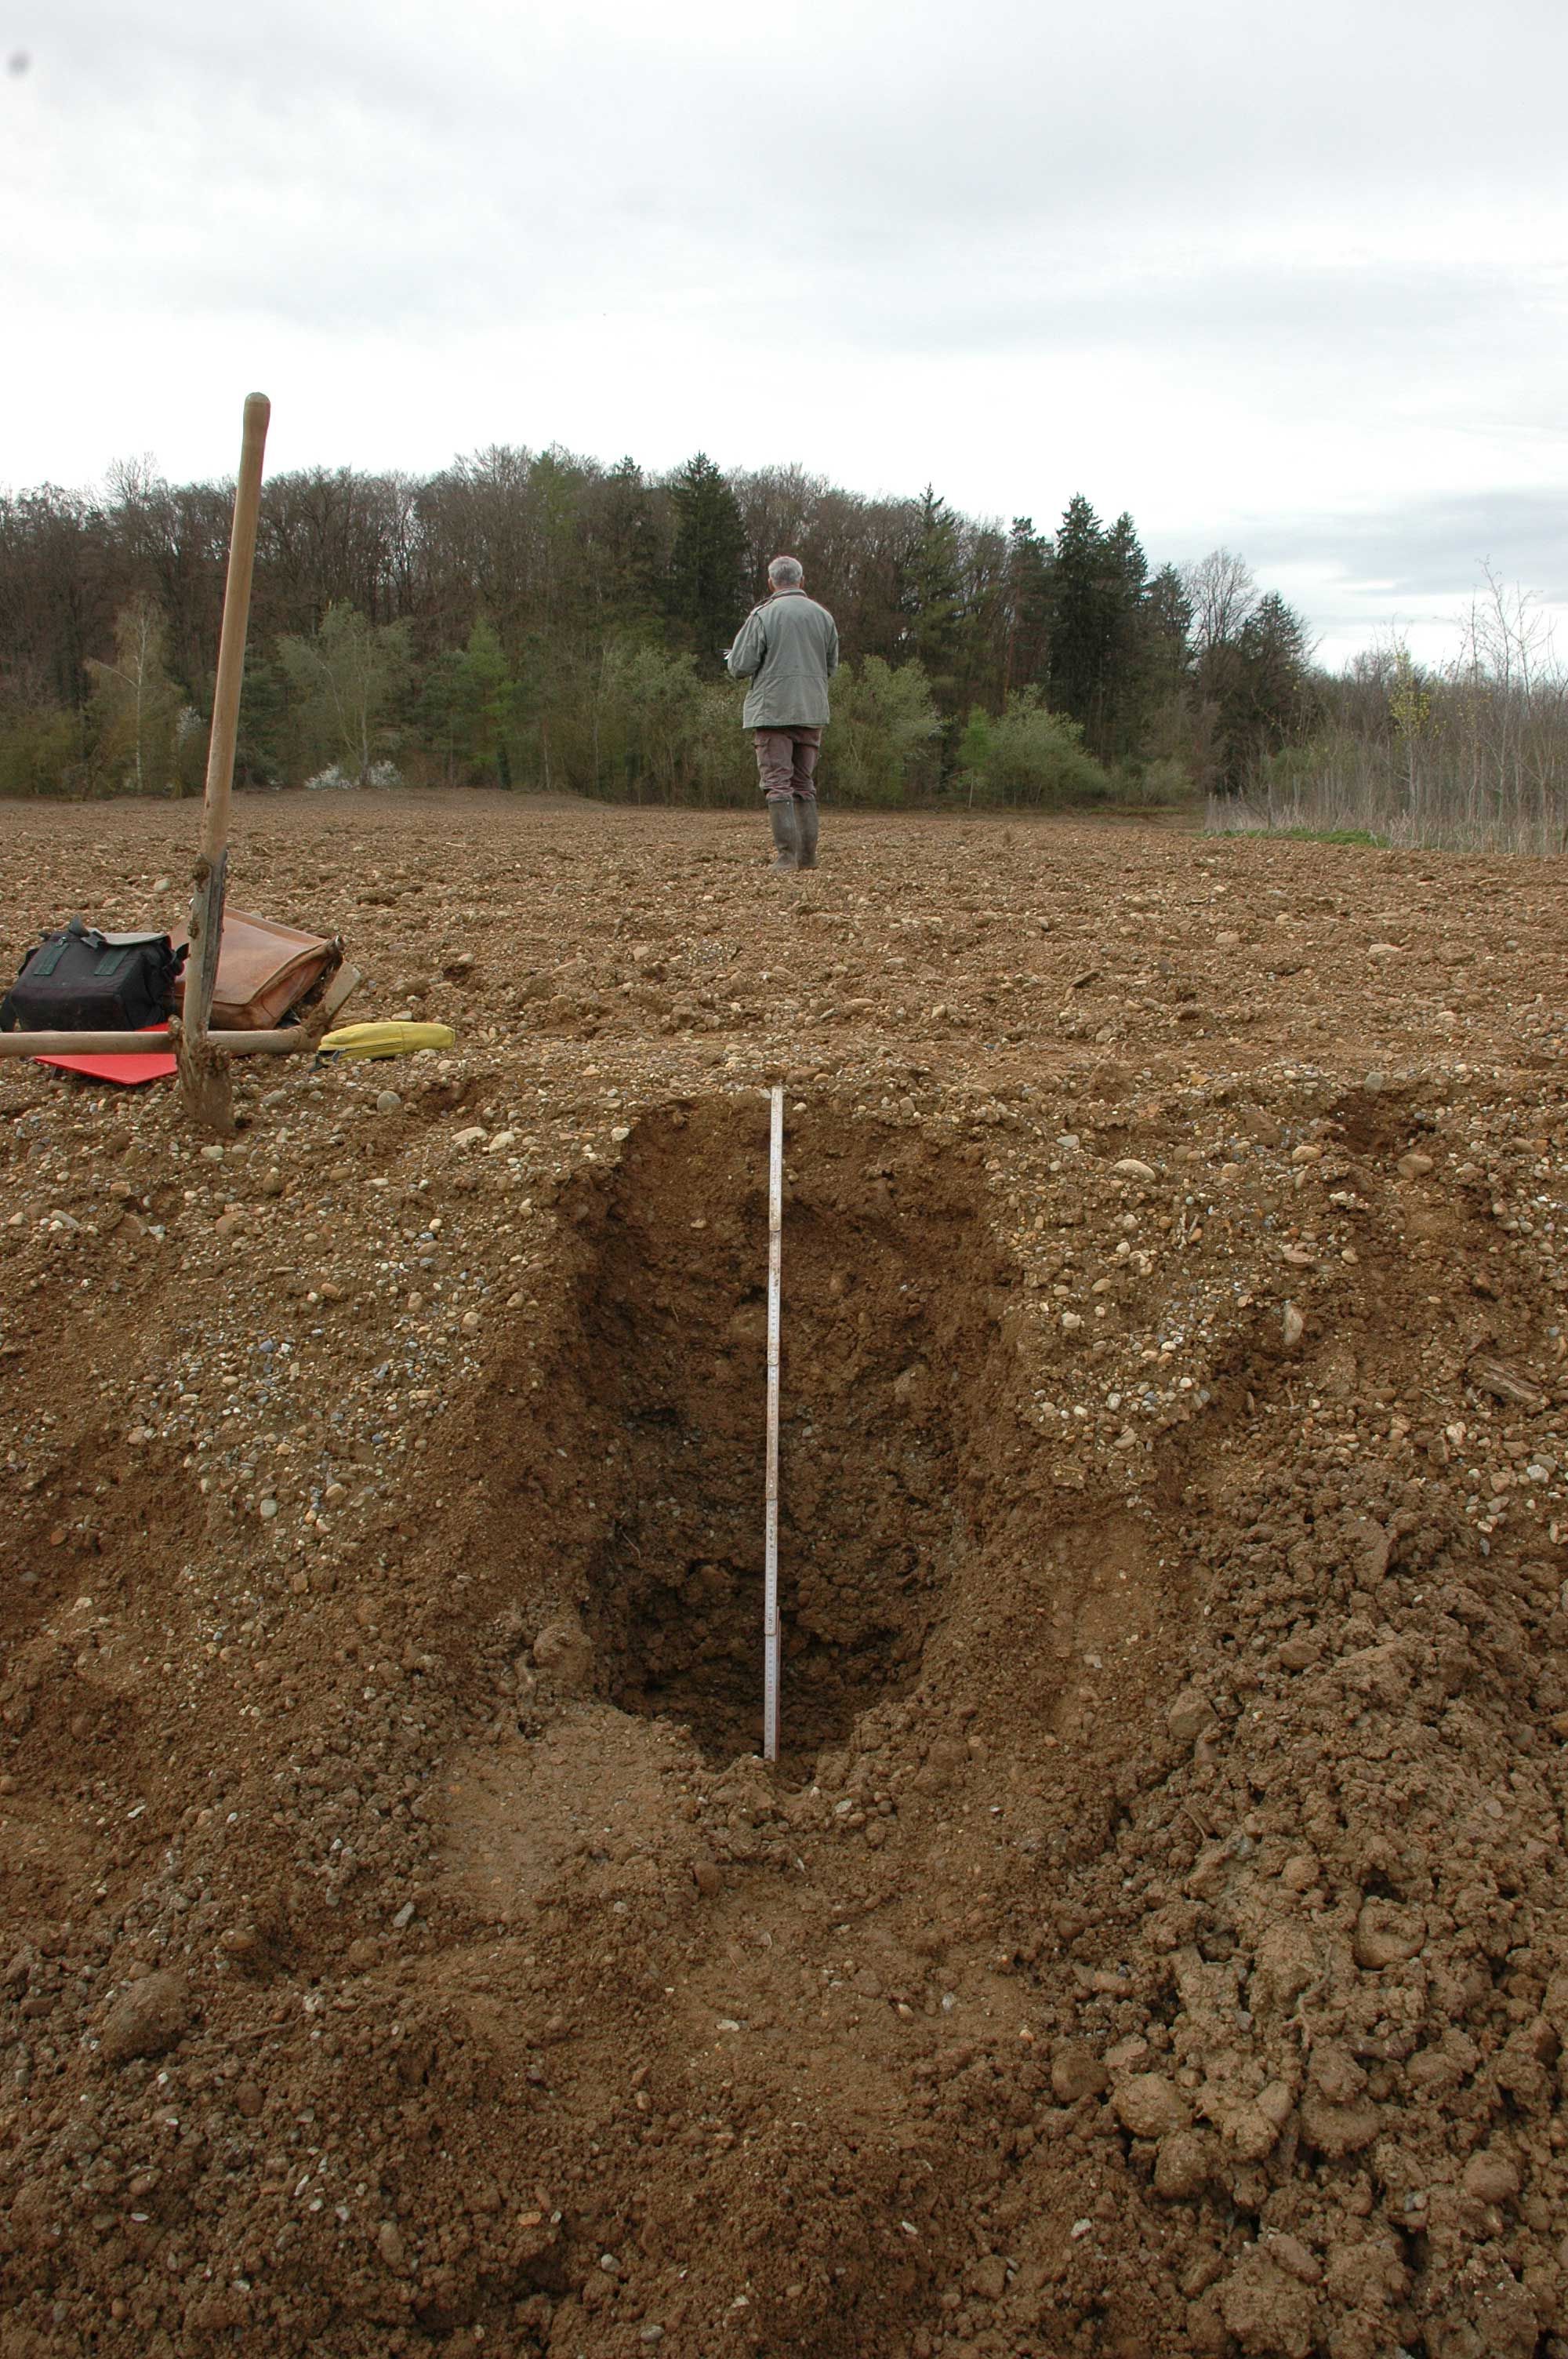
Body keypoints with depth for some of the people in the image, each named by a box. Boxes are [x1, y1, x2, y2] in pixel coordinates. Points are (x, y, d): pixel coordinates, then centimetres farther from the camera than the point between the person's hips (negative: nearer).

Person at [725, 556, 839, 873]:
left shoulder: (762, 615, -8)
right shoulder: (823, 616, 8)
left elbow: (740, 667, -9)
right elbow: (831, 666, 16)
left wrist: (733, 657, 13)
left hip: (773, 711, -5)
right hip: (813, 711, 5)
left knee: (778, 783, -3)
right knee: (805, 783, 12)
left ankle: (787, 854, -10)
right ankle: (808, 854, 11)